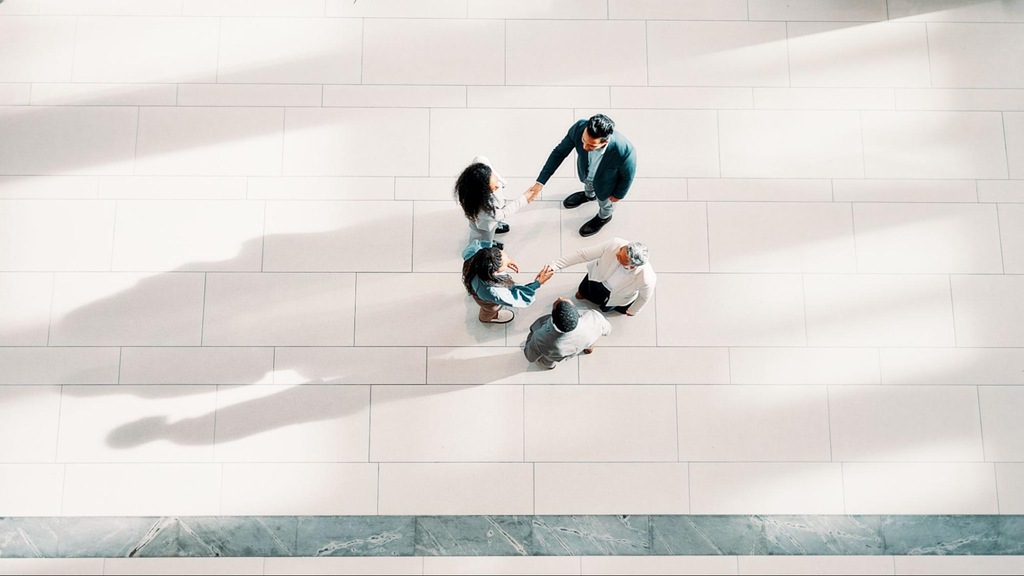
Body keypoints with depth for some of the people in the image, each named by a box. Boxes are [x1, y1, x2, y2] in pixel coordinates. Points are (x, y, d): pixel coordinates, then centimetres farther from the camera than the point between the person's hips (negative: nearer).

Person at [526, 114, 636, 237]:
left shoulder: (624, 151, -47)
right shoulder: (579, 128, -39)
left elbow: (627, 176, -24)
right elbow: (560, 152, -22)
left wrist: (618, 195, -6)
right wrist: (540, 182, -23)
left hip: (604, 183, -3)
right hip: (585, 172, 3)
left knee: (605, 201, 31)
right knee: (588, 183, 38)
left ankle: (604, 217, 65)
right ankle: (589, 195, 73)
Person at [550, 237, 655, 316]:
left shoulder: (646, 279, -45)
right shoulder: (614, 244, -44)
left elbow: (645, 297, -20)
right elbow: (584, 254, -31)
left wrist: (633, 311, 0)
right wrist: (555, 265, -29)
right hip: (599, 276, 2)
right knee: (581, 294, 29)